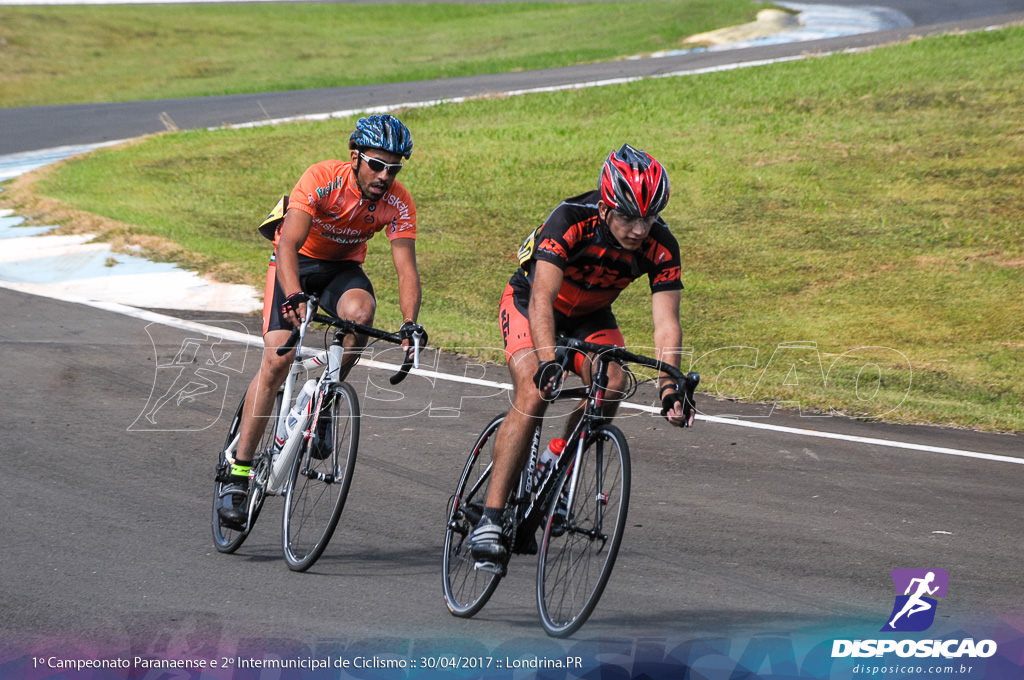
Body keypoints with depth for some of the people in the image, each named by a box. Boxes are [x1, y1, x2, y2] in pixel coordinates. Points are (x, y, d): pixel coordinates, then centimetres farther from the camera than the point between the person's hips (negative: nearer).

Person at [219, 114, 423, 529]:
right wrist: (294, 298, -54)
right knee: (278, 357, -19)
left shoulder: (398, 203, -20)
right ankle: (239, 472, -16)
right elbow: (288, 244, -37)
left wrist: (410, 324, -43)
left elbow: (406, 268, -25)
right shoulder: (322, 179, -29)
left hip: (343, 268, 3)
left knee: (360, 311, -33)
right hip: (296, 261, -3)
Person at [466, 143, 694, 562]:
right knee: (534, 393, -26)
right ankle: (490, 519, -25)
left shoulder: (660, 247, -24)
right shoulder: (570, 221, -35)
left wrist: (669, 387, -42)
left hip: (590, 316, 4)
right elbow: (542, 301, -42)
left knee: (612, 383, -25)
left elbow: (666, 323, -27)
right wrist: (548, 362, -56)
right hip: (528, 303, -4)